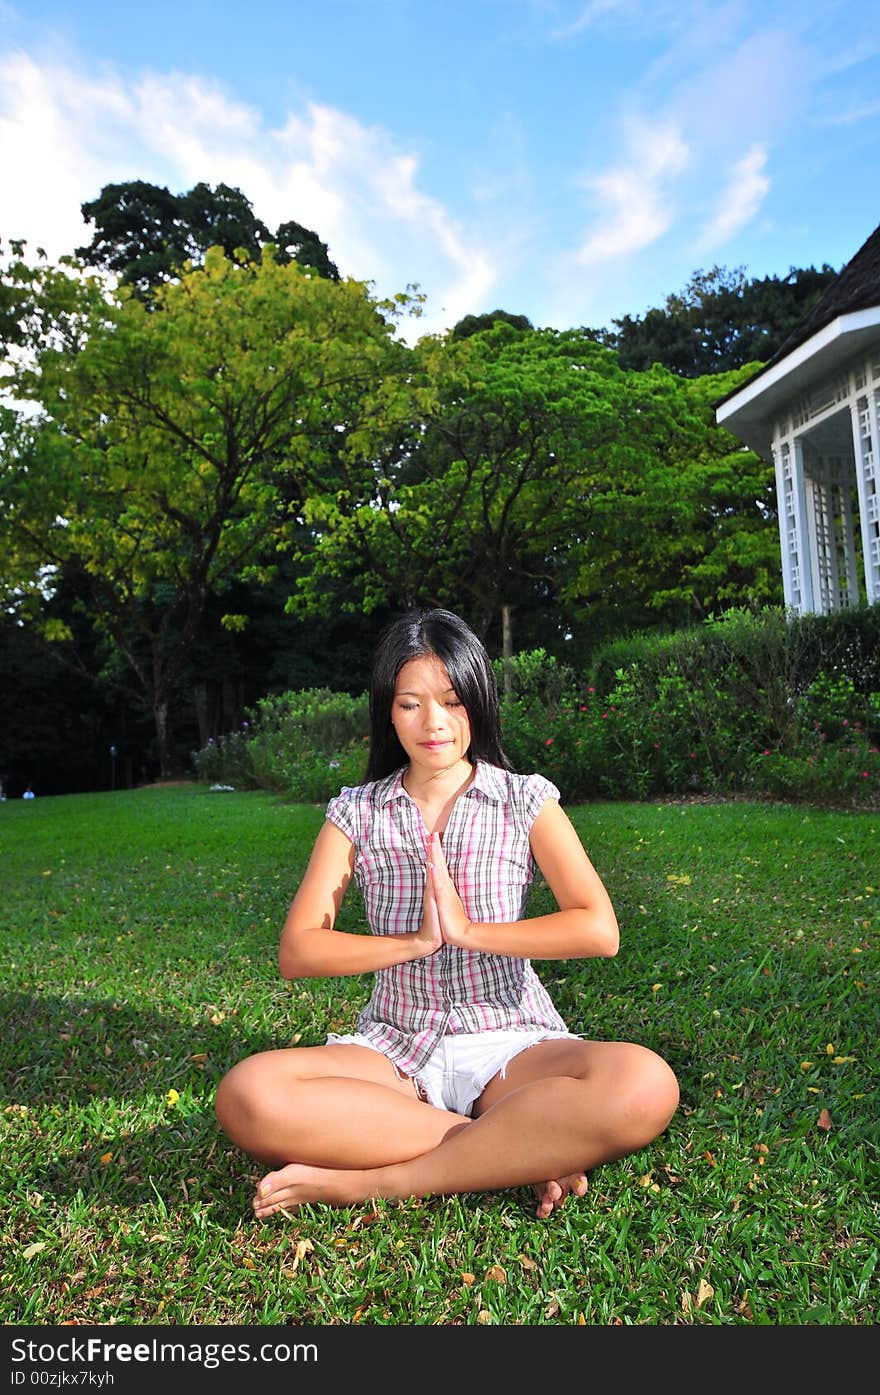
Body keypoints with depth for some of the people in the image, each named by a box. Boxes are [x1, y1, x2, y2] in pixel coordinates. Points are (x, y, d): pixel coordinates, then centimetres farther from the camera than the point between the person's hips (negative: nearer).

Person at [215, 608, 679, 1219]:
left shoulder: (525, 800, 3)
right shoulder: (356, 812, 6)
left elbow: (600, 930, -7)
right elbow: (297, 952, 0)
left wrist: (469, 930, -11)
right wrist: (416, 942, -11)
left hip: (510, 1042, -1)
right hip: (395, 1046, 2)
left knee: (644, 1087, -33)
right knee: (246, 1094, -29)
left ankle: (366, 1179, -22)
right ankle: (524, 1153, -19)